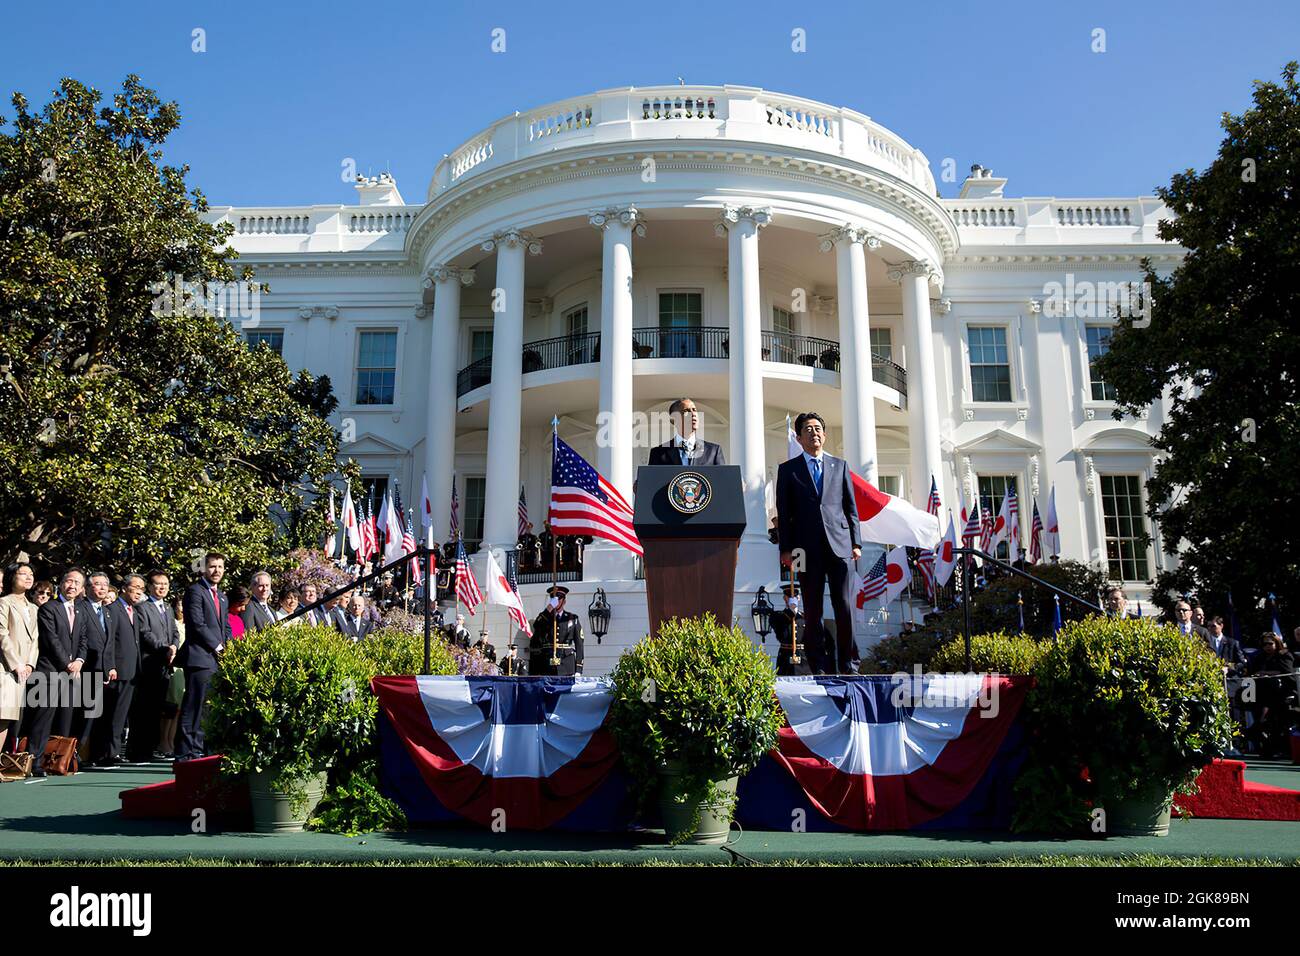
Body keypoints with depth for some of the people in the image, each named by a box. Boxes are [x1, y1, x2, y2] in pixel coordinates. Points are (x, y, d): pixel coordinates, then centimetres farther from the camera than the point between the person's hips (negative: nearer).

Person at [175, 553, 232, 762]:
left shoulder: (222, 597, 23)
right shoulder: (195, 590, -4)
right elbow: (197, 624, -13)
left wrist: (226, 649, 9)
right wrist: (217, 647, -10)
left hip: (217, 659, 8)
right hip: (199, 658, -8)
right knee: (193, 708, -8)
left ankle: (197, 751, 13)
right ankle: (185, 753, -6)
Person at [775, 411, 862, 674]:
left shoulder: (840, 465, 15)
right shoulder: (788, 469, 10)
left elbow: (851, 507, 13)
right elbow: (783, 513, 7)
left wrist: (856, 543, 6)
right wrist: (786, 549, 0)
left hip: (839, 545, 1)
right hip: (807, 548, -1)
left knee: (845, 606, -4)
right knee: (812, 611, 1)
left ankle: (849, 665, 6)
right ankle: (820, 667, 8)